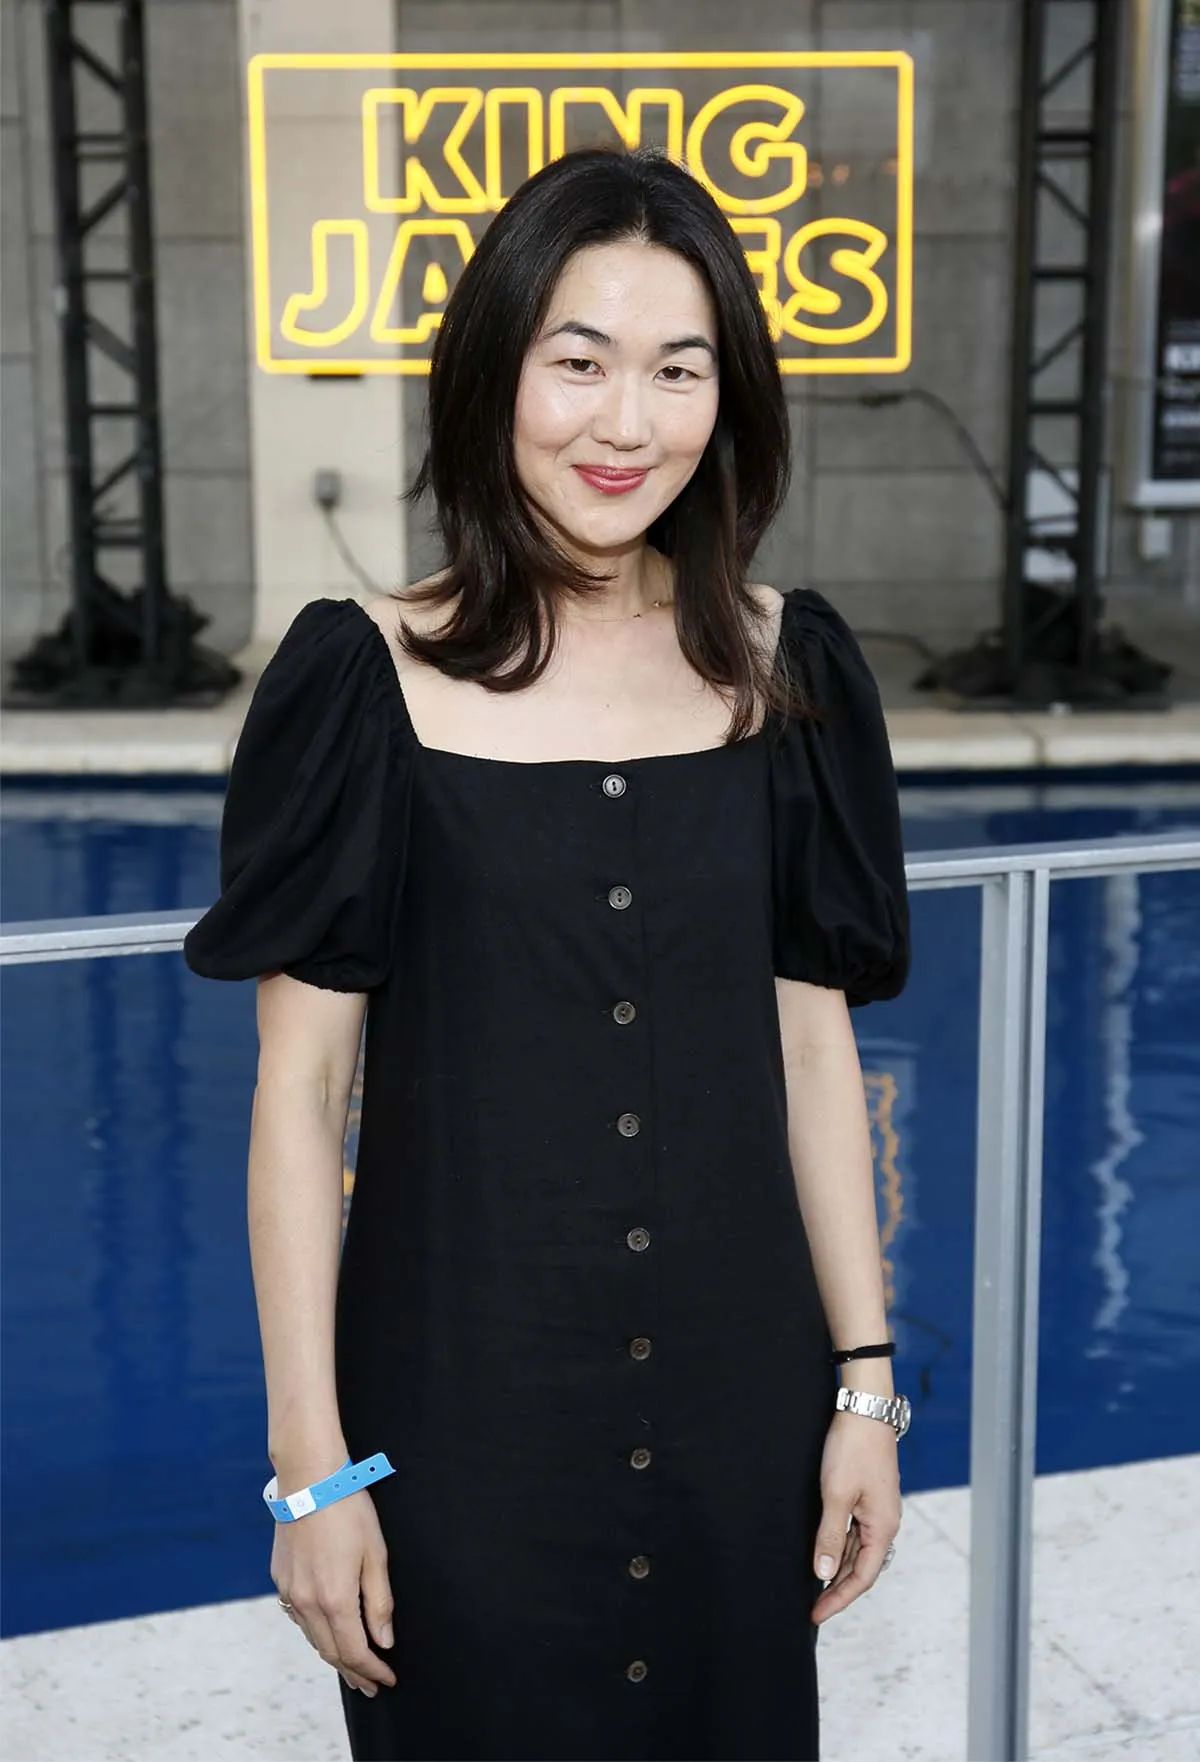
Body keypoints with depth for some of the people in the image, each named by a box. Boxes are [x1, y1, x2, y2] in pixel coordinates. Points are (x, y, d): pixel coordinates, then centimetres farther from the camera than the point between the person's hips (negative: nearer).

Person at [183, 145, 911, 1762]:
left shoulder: (784, 670, -1)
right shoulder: (367, 680, -10)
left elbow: (813, 1041, 4)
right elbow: (300, 1088, -8)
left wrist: (866, 1383, 4)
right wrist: (312, 1462, -8)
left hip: (735, 1396, 3)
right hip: (462, 1400, -3)